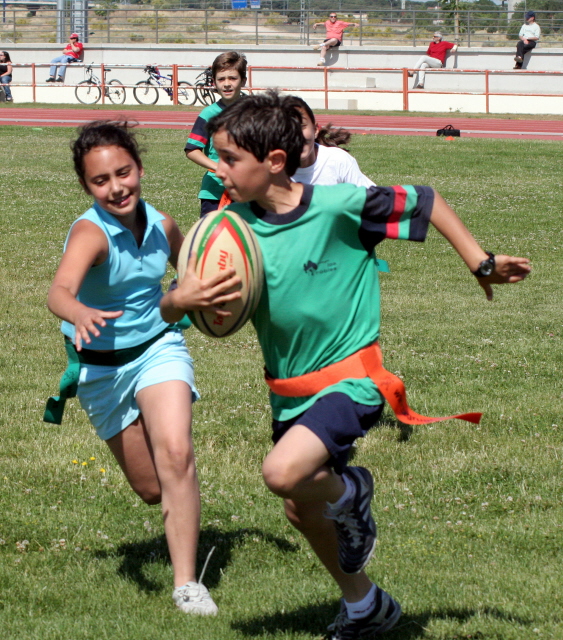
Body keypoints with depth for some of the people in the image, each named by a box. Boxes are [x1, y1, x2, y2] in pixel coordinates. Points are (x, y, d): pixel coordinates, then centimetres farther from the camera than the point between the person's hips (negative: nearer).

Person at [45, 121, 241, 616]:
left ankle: (187, 582, -15)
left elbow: (192, 273, 15)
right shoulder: (91, 233, -25)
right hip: (102, 368, -2)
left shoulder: (161, 226, -8)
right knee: (151, 488, 6)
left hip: (159, 348, 2)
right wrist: (80, 316, -68)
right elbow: (60, 290, -46)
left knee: (175, 452, -23)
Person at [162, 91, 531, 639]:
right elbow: (169, 311, -6)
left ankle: (348, 492, 5)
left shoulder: (338, 206, -19)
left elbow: (423, 201, -4)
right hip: (288, 389, 6)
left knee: (283, 473, -30)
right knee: (300, 510, 18)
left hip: (350, 378, -6)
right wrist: (182, 297, -29)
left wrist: (479, 261, -1)